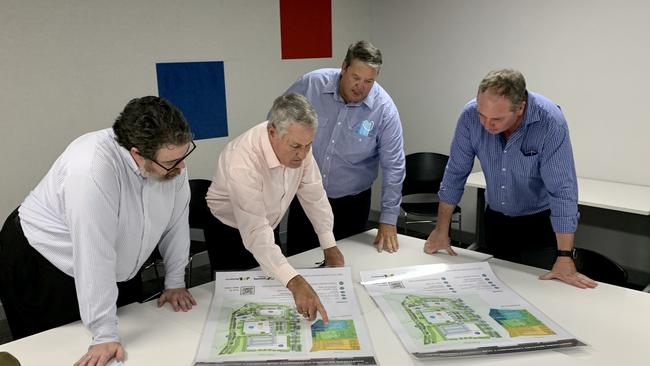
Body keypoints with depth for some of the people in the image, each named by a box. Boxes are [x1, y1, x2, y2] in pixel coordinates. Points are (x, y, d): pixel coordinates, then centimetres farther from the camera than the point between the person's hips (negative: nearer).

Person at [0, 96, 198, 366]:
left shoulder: (170, 155, -17)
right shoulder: (92, 168, -37)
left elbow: (176, 220, -4)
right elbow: (94, 256, -37)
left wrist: (175, 282, 2)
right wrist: (105, 336, -33)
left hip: (118, 272, 6)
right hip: (45, 268, -6)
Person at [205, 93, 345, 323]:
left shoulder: (298, 143, -20)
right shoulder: (242, 162, -39)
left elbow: (313, 193, -9)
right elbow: (255, 234, -45)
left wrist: (329, 246, -11)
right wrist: (294, 282, -55)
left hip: (269, 226, 6)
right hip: (231, 234, -6)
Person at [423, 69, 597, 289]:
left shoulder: (550, 122, -27)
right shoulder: (470, 116, -18)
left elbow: (562, 189, -28)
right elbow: (456, 173, -8)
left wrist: (565, 258, -30)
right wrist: (441, 230, -5)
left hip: (541, 223, -3)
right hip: (495, 220, 3)